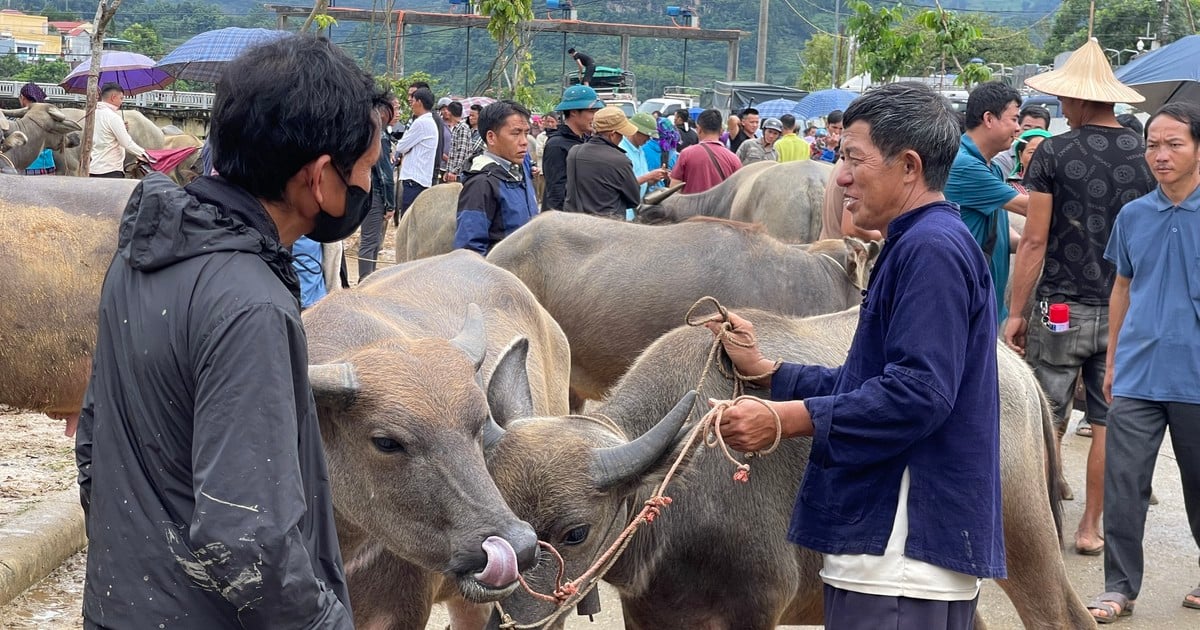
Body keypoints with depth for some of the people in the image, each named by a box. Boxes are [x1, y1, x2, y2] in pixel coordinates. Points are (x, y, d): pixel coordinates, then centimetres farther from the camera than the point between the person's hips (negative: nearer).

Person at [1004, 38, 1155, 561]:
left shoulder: (1053, 154, -7)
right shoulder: (1146, 155, 3)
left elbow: (1034, 240, -9)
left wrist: (1016, 311, -4)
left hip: (1061, 307, -3)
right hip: (1126, 311, 3)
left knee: (1048, 423, 7)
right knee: (1108, 422, 9)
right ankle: (1090, 527, 14)